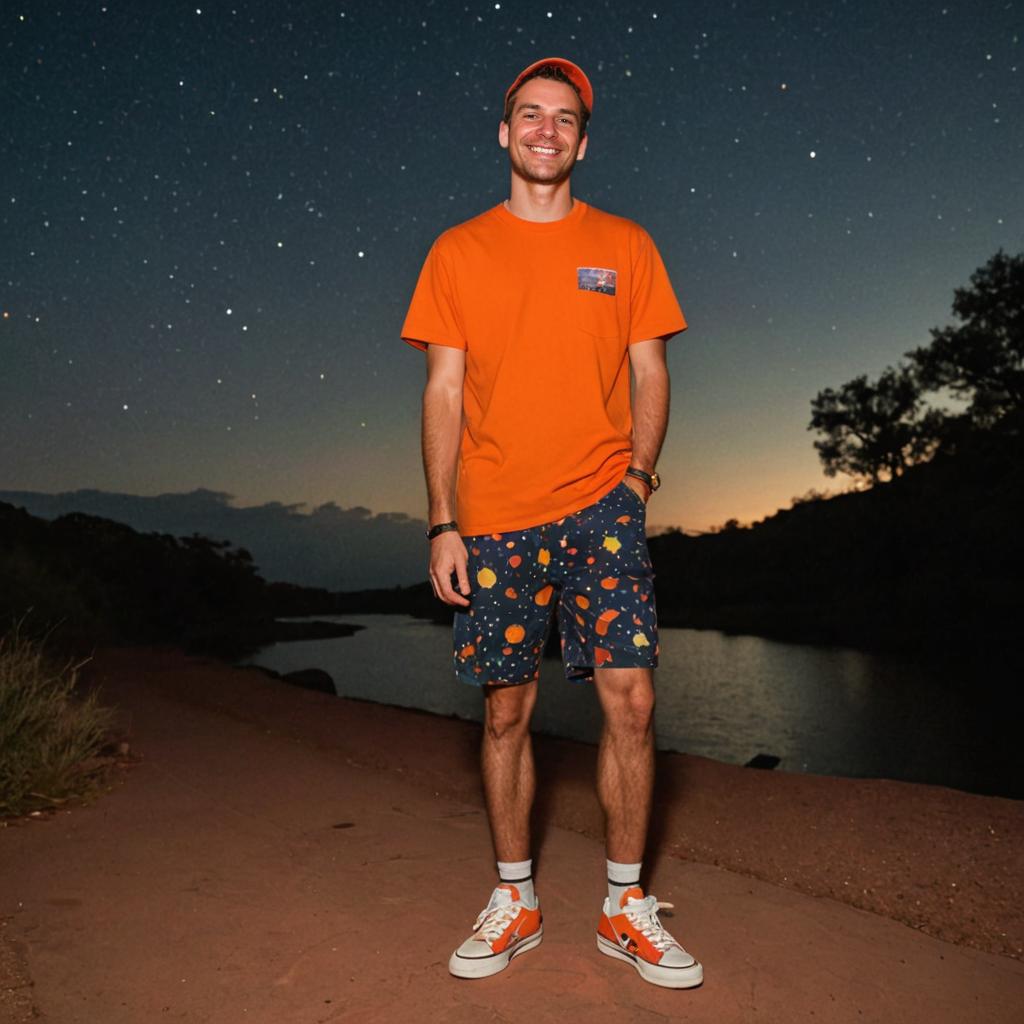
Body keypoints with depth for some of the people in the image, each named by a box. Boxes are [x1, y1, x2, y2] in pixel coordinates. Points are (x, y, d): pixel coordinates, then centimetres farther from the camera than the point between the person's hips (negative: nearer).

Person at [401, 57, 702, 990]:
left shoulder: (626, 246, 10)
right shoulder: (458, 251, 9)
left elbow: (650, 376, 11)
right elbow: (444, 392, 5)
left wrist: (636, 472, -4)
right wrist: (443, 523, -1)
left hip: (600, 507, 0)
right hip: (495, 518, 0)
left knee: (631, 699, -6)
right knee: (506, 711, 6)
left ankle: (626, 906, 13)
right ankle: (515, 902, 23)